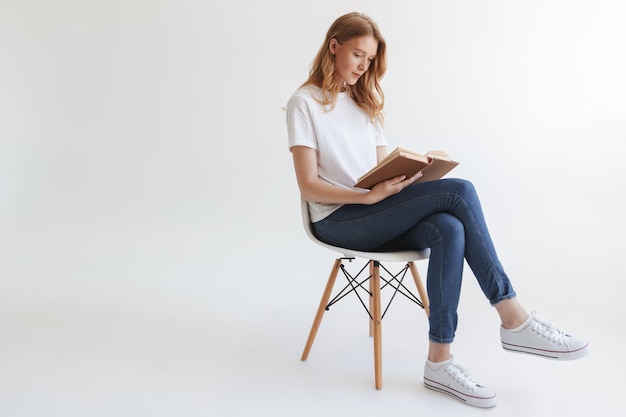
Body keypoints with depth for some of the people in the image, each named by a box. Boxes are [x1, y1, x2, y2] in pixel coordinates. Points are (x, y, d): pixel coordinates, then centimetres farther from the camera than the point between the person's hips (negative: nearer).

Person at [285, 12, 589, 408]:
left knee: (448, 229, -28)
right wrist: (370, 196, -23)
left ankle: (440, 360, -25)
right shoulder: (305, 103, 0)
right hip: (339, 220, -6)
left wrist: (406, 179, -9)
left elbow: (384, 171, 15)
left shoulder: (366, 102, 21)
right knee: (459, 192, -24)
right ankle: (514, 320, -18)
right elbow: (309, 186, -10)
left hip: (378, 216, 6)